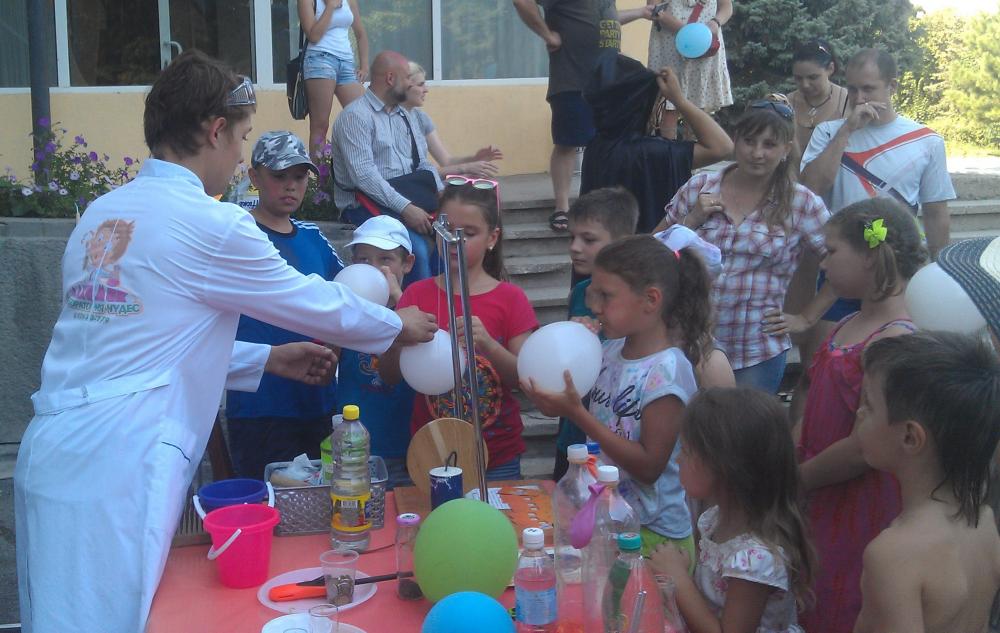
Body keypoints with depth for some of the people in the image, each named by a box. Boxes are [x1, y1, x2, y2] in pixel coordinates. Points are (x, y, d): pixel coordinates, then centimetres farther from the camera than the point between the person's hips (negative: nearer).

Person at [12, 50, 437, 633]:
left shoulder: (101, 214, 14)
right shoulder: (213, 225, -8)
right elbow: (315, 303, 4)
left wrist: (269, 358, 30)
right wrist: (398, 325, 22)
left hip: (49, 453, 8)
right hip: (118, 465, -8)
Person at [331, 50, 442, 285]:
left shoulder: (403, 115, 19)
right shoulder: (356, 116, -8)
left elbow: (423, 164, 18)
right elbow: (363, 175, -19)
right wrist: (405, 207, -26)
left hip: (409, 195, 8)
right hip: (368, 203, -8)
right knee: (418, 249, -31)